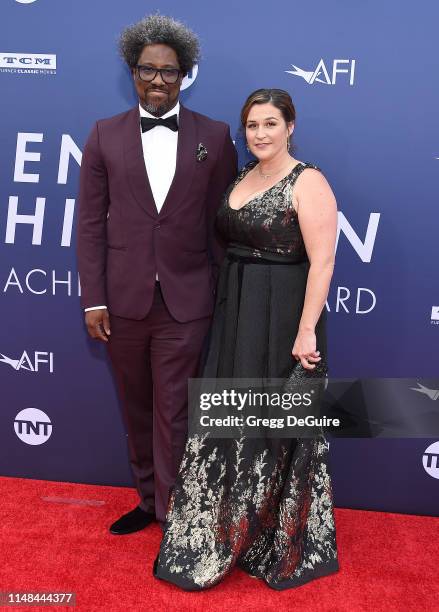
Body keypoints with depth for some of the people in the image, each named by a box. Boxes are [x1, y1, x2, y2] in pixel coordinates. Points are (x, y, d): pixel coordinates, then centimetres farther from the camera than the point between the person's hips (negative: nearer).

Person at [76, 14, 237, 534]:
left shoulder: (214, 137, 2)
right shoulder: (105, 135, 5)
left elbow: (222, 223, 2)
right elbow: (91, 222, 2)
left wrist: (226, 296, -1)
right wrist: (93, 299, -3)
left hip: (184, 302, -2)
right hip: (123, 301, 3)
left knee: (172, 414, 4)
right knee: (136, 410, 17)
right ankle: (149, 499, 37)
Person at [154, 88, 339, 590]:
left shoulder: (308, 182, -11)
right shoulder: (242, 176, 12)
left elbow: (322, 262, -17)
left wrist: (306, 331, -22)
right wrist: (224, 304, 7)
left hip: (282, 318, -7)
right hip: (234, 313, 7)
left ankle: (280, 541, 30)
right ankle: (222, 532, 36)